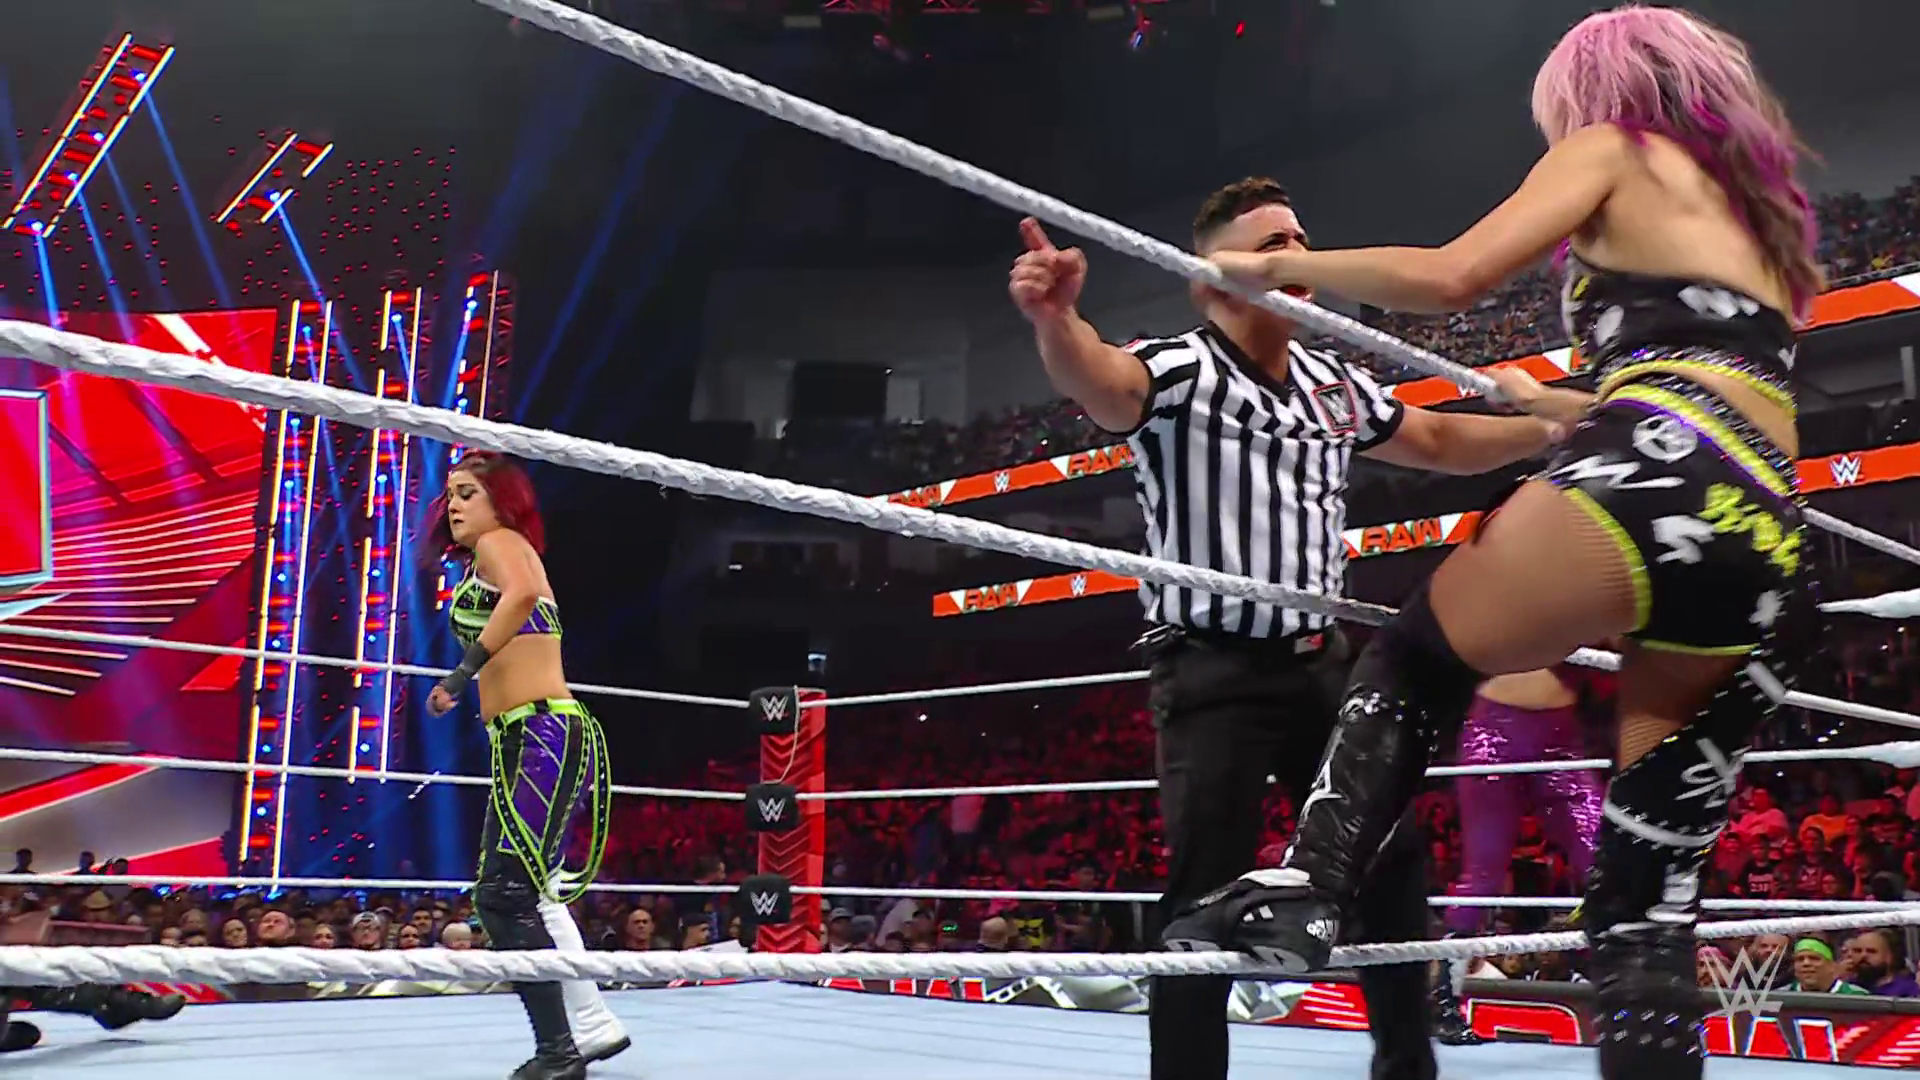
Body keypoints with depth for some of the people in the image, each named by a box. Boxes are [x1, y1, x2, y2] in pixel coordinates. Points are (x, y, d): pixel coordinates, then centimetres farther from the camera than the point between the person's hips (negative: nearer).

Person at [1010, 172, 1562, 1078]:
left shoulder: (1337, 384, 10)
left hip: (1320, 661, 7)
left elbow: (1443, 442, 25)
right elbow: (1097, 380, -35)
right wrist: (1056, 319, -57)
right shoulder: (1178, 372, -12)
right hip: (1213, 670, -6)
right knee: (1207, 904, -7)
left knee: (1392, 867, 12)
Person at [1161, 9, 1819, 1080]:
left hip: (1648, 493, -6)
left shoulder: (1611, 147, 14)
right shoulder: (1759, 215, 34)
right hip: (1768, 555, 7)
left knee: (1414, 658, 18)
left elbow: (1447, 275, 0)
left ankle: (1306, 889, 2)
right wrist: (1557, 405, 50)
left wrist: (1286, 266, 14)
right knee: (1652, 899, 10)